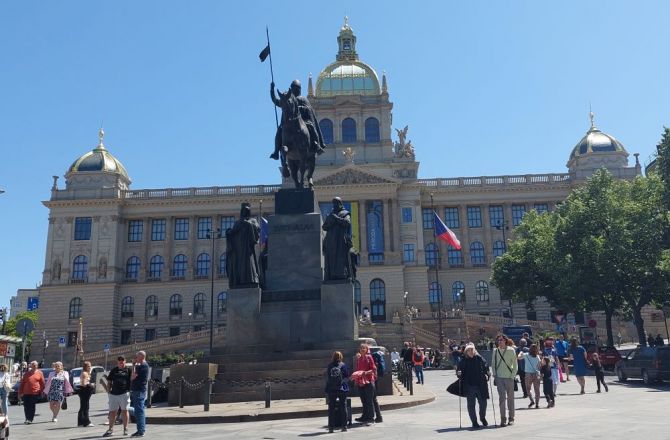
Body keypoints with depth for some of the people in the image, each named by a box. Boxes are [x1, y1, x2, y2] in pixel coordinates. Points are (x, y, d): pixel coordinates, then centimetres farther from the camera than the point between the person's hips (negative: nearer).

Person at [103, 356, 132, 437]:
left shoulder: (128, 370, 4)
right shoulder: (113, 370, 12)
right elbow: (109, 382, 16)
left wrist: (130, 390, -6)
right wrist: (108, 391, 5)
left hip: (124, 393, -2)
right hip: (113, 394, 3)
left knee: (124, 410, 3)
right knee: (112, 411, 4)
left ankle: (125, 429, 12)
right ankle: (110, 429, 14)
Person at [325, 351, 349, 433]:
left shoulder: (329, 366, -2)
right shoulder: (343, 365, -5)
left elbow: (326, 376, 3)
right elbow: (347, 376, -1)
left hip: (331, 389, 1)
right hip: (342, 389, -1)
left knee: (331, 408, 8)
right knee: (343, 407, 9)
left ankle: (331, 427, 8)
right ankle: (344, 426, 9)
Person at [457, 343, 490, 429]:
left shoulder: (479, 359, 1)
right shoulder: (463, 360, 0)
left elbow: (486, 367, 8)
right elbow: (459, 369, 4)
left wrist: (488, 374, -10)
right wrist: (459, 373, -17)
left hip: (480, 385, 1)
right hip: (469, 386, -1)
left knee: (483, 403, 8)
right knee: (471, 404, 4)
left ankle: (483, 418, 35)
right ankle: (474, 422, 17)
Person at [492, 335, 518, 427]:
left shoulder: (511, 350, -3)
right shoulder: (495, 351, 4)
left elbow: (515, 365, 0)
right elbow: (493, 364, 13)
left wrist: (512, 376, -7)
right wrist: (495, 375, 3)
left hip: (509, 377, -1)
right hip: (499, 378, 1)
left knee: (510, 398, 8)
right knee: (502, 397, -7)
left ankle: (511, 418, 20)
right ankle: (503, 418, -4)